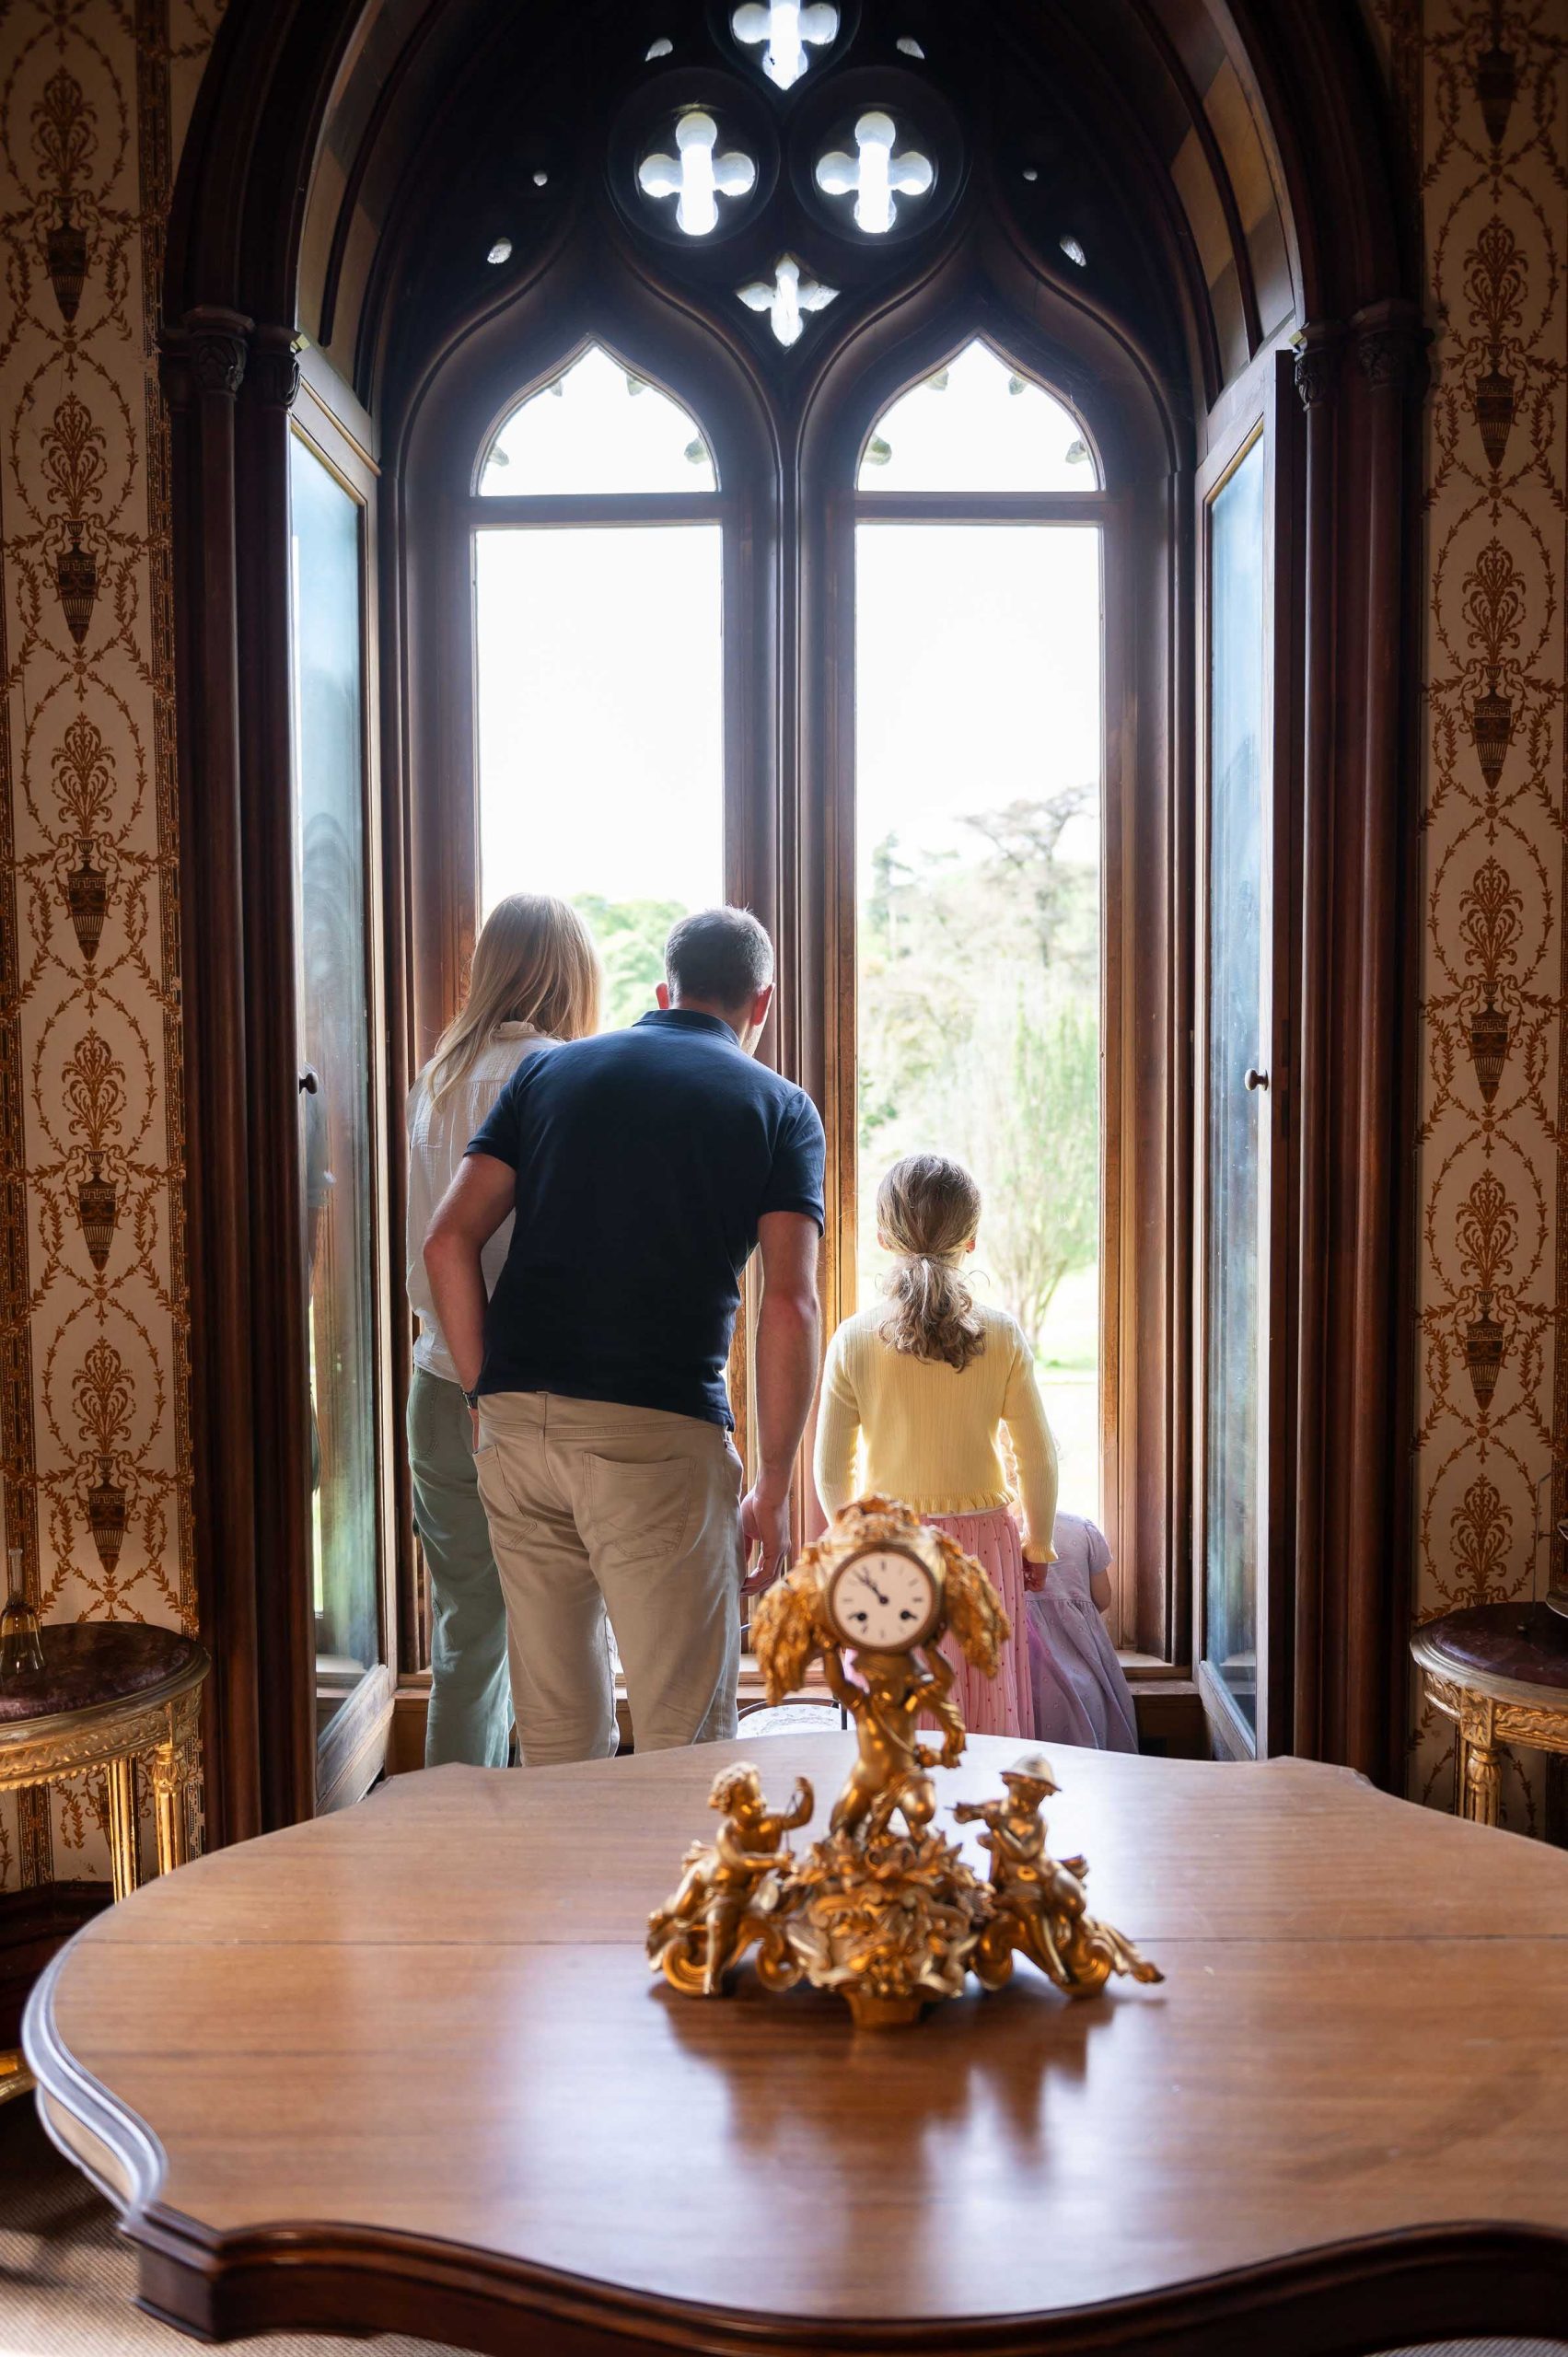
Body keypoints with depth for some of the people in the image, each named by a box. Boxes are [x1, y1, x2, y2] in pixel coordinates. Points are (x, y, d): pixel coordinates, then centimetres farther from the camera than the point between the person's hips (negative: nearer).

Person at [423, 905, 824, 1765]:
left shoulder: (548, 1071, 15)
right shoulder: (779, 1108, 6)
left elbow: (450, 1243, 6)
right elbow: (790, 1306, -5)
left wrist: (491, 1398, 12)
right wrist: (773, 1487, 2)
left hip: (516, 1426, 4)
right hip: (660, 1435, -4)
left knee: (556, 1738, 16)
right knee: (685, 1744, 7)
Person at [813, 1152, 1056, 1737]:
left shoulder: (854, 1339, -8)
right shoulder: (1002, 1335, -8)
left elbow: (831, 1469, -3)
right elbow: (1037, 1456, -3)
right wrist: (1037, 1543, 13)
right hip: (983, 1543, 0)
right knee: (987, 1712, 12)